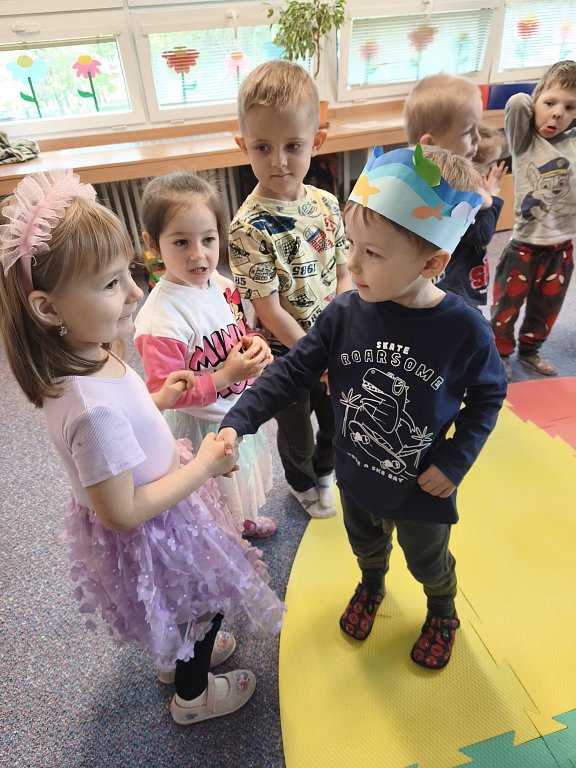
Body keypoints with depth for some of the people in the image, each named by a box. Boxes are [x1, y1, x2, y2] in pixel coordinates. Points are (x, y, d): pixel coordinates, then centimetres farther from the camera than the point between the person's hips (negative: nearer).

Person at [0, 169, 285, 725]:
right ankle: (192, 695, 52)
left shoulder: (88, 359, -12)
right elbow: (122, 512, -30)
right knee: (204, 606, 22)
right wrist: (204, 465, -24)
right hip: (150, 538, -8)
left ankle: (178, 655, 65)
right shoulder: (95, 407, -40)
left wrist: (156, 400, 0)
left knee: (182, 613, 35)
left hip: (155, 526, 8)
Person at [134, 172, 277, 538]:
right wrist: (226, 376, -31)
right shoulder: (160, 319, -31)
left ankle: (244, 519, 63)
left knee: (243, 482, 33)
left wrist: (256, 345, -13)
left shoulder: (221, 284, -9)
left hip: (240, 411, 7)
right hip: (201, 428, -7)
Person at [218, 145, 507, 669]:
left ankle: (443, 613, 62)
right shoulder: (345, 314, -20)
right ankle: (371, 587, 67)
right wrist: (238, 422, -23)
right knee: (366, 546, 32)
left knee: (429, 563, 27)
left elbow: (487, 396, -10)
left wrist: (456, 460, -17)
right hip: (356, 477, 3)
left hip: (421, 489, -2)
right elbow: (293, 371, -15)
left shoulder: (465, 330, -26)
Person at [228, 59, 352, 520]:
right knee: (295, 431, 20)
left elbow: (344, 275, -1)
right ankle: (303, 484, 52)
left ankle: (326, 470, 57)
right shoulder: (250, 227, -23)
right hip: (286, 355, -4)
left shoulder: (327, 204, -6)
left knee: (335, 420, 25)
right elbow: (270, 311, -22)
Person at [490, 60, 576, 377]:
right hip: (524, 247, -4)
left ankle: (530, 350, 41)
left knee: (546, 310, 19)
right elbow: (516, 102, -23)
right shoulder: (524, 140, -9)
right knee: (506, 306, 8)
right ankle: (500, 354, 30)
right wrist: (538, 104, -6)